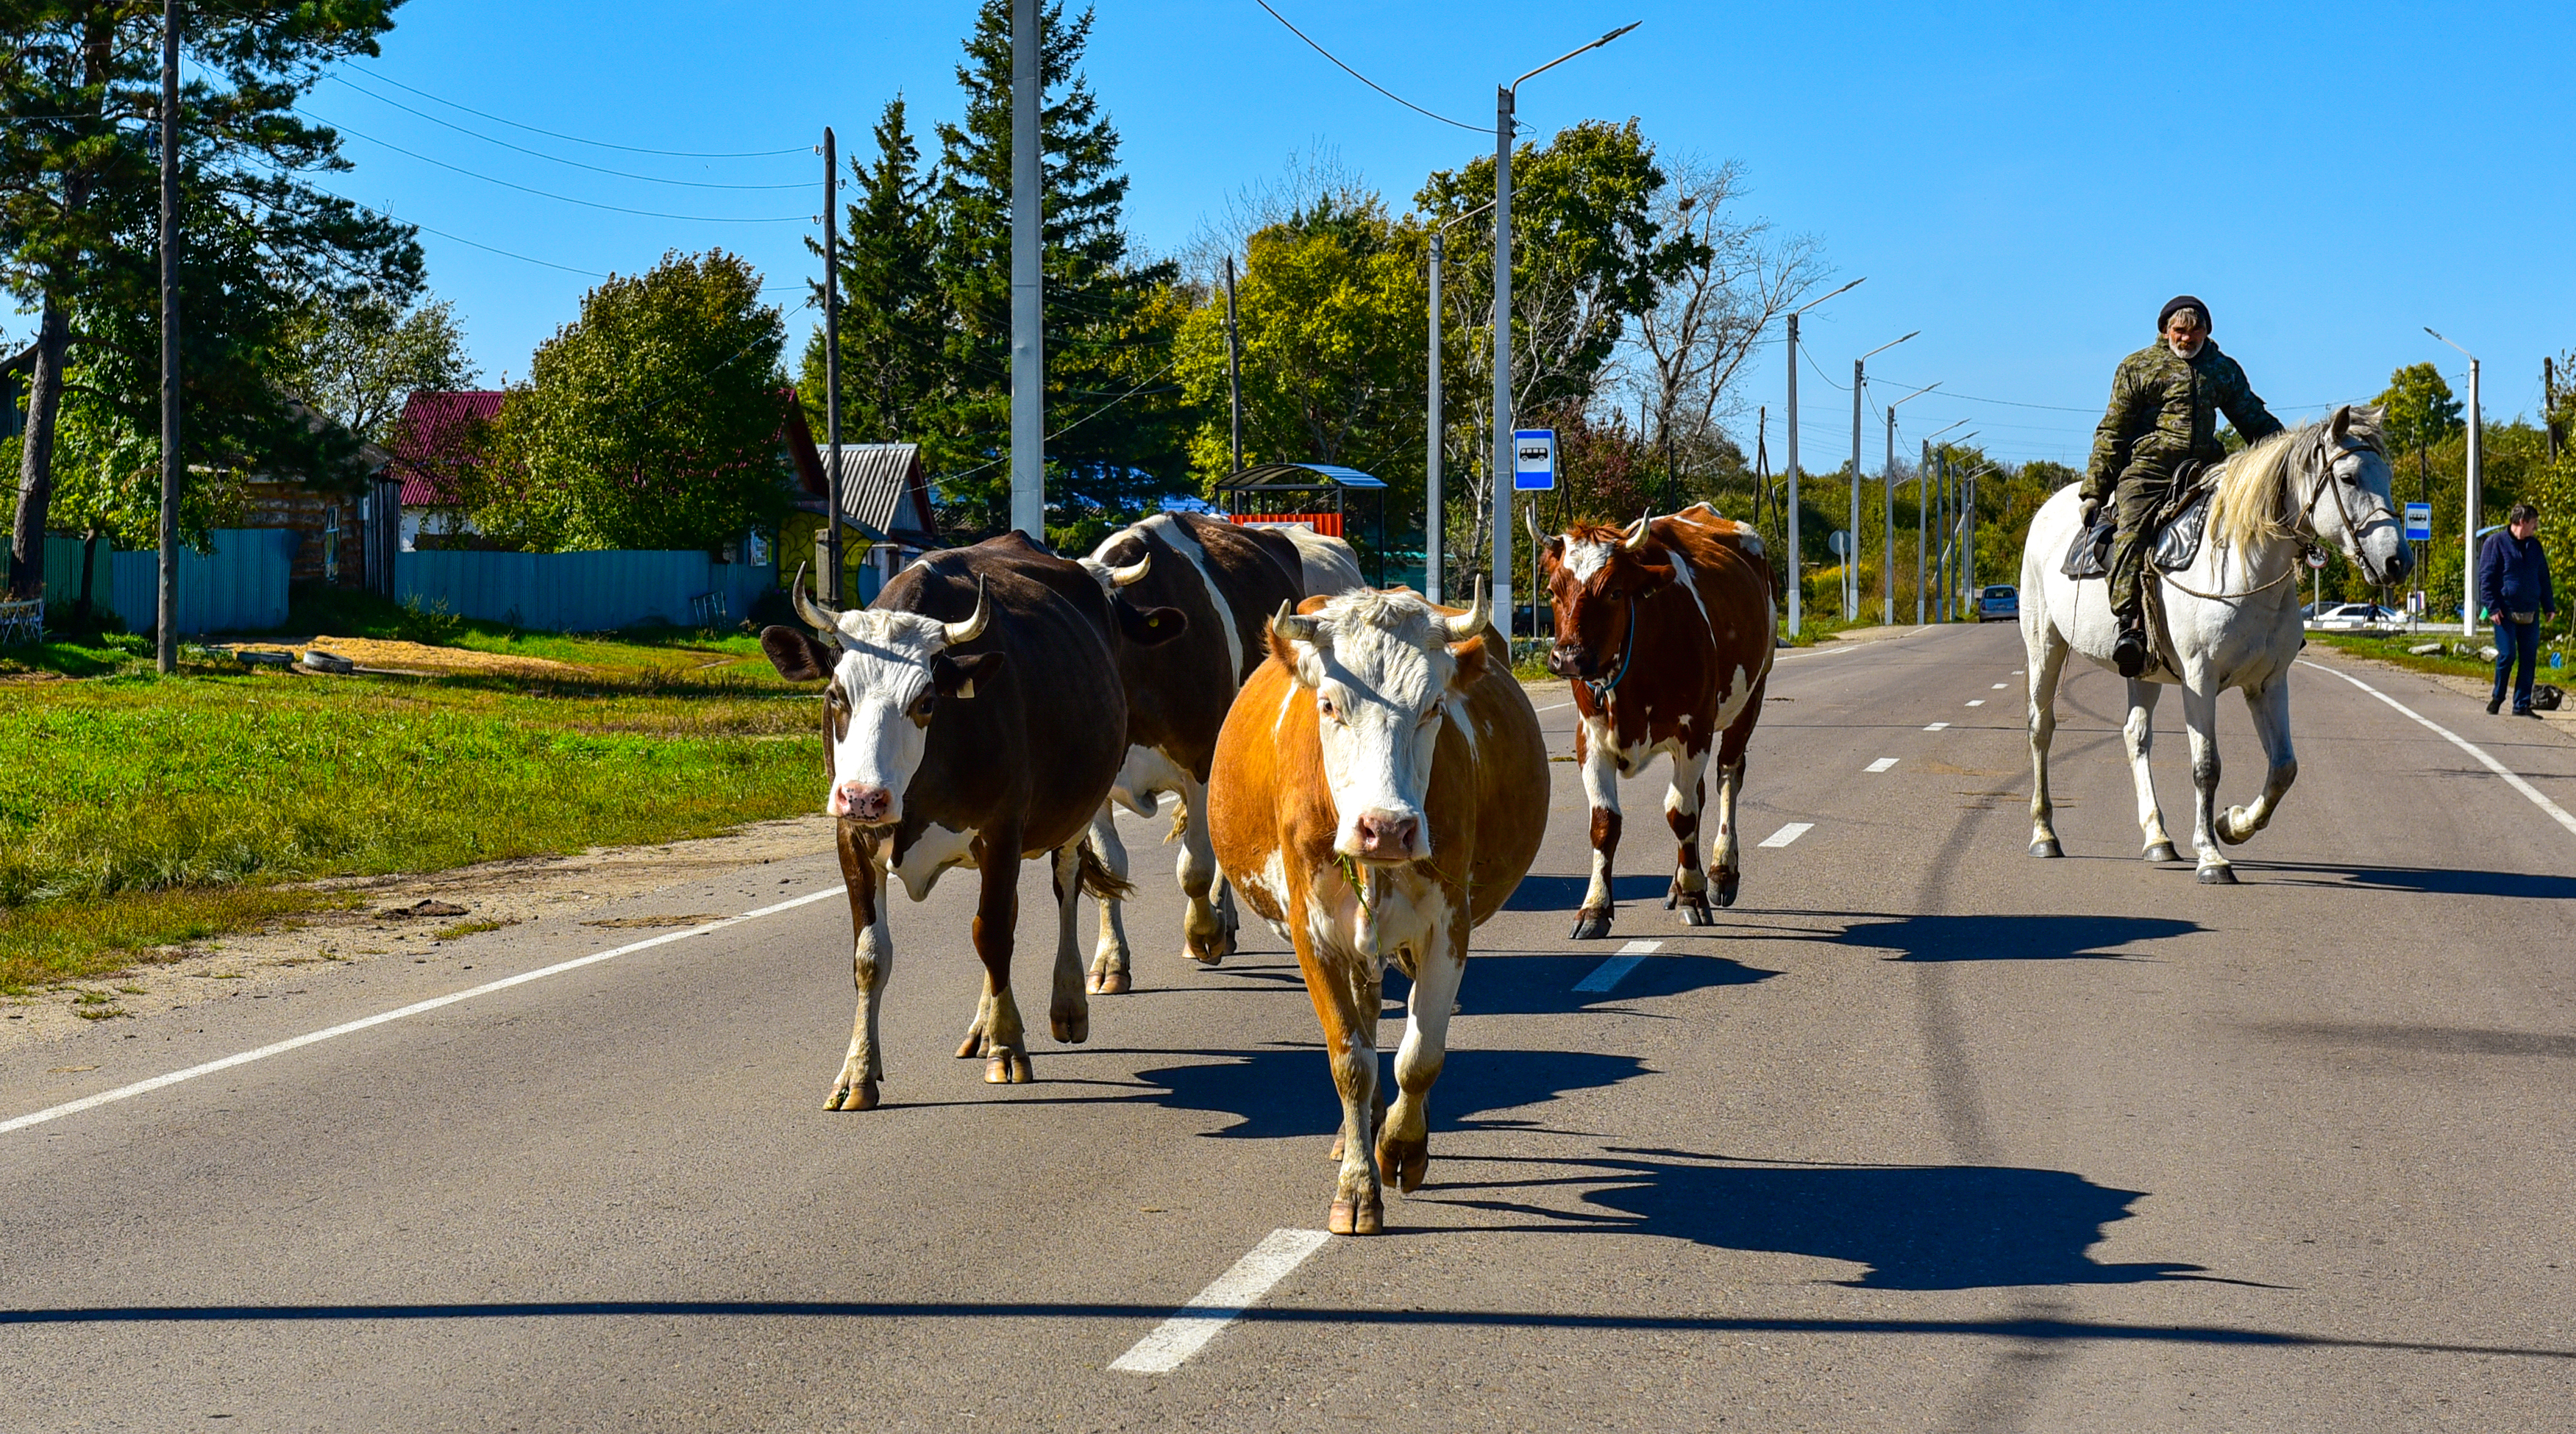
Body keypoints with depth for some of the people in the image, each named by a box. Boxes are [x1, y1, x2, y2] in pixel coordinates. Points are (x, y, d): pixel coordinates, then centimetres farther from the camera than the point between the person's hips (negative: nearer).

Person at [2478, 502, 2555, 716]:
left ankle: (2522, 705, 8)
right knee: (2507, 655, -8)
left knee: (2528, 659, 2)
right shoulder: (2496, 542, -3)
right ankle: (2497, 696, 14)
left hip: (2530, 614, 5)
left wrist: (2549, 606, 15)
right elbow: (2486, 577, -6)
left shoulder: (2534, 546, 14)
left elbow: (2543, 578, 21)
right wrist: (2492, 607, -13)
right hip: (2506, 612, -5)